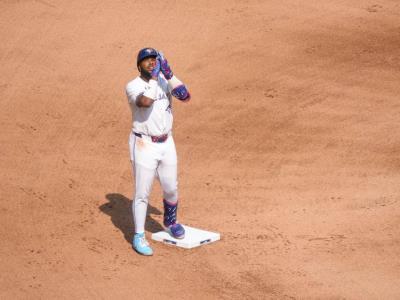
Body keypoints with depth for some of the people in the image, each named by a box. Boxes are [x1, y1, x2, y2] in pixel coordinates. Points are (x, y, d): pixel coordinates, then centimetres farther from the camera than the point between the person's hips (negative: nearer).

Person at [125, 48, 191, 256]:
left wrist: (168, 74, -19)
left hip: (166, 143, 5)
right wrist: (154, 77, -25)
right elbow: (145, 102, -32)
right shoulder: (133, 86, -11)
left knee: (171, 189, 15)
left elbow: (185, 97, -12)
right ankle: (139, 236, 7)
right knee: (142, 192, -2)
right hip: (144, 144, -5)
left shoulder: (165, 81, 3)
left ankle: (170, 222, 40)